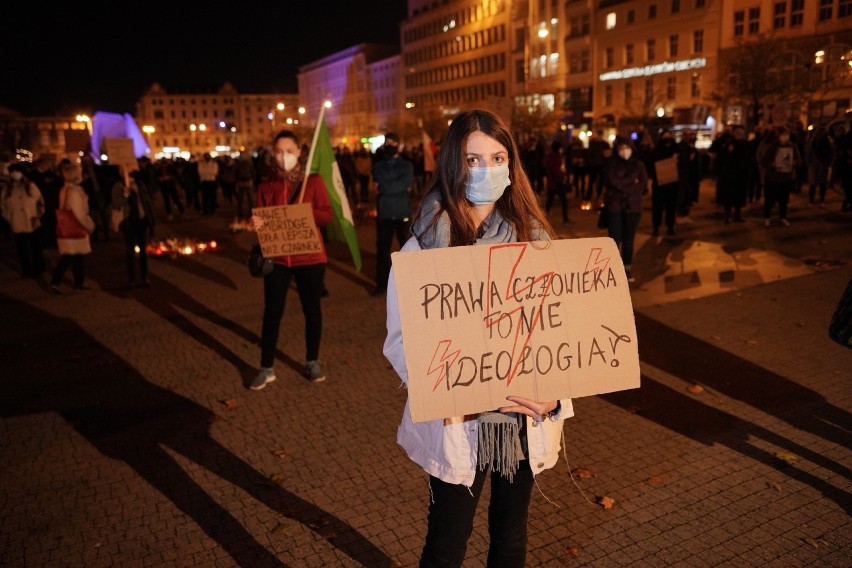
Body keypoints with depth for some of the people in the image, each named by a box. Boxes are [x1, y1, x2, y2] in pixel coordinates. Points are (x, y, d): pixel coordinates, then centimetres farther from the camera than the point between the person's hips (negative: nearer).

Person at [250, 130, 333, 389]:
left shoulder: (313, 180, -2)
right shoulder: (266, 185, 4)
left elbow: (327, 215, -7)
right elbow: (262, 218, 6)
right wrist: (257, 224, -16)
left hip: (309, 257, -1)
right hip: (277, 257, 1)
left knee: (312, 309, 10)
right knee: (272, 312, 3)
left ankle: (312, 362, 26)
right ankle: (266, 368, 14)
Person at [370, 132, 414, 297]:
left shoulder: (407, 165, 5)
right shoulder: (378, 166, 10)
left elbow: (404, 184, -11)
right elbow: (380, 184, -6)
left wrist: (384, 188, -6)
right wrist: (398, 187, -8)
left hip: (403, 212, -1)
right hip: (384, 213, 1)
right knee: (382, 249, 3)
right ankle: (382, 284, 12)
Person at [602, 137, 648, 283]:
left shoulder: (638, 164, 8)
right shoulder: (611, 162, 3)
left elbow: (643, 185, -1)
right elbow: (611, 180, -11)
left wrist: (621, 185, -9)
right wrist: (631, 182, -8)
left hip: (633, 206, 2)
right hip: (614, 205, -2)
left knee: (629, 239, 6)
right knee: (615, 238, -5)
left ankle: (627, 269, 14)